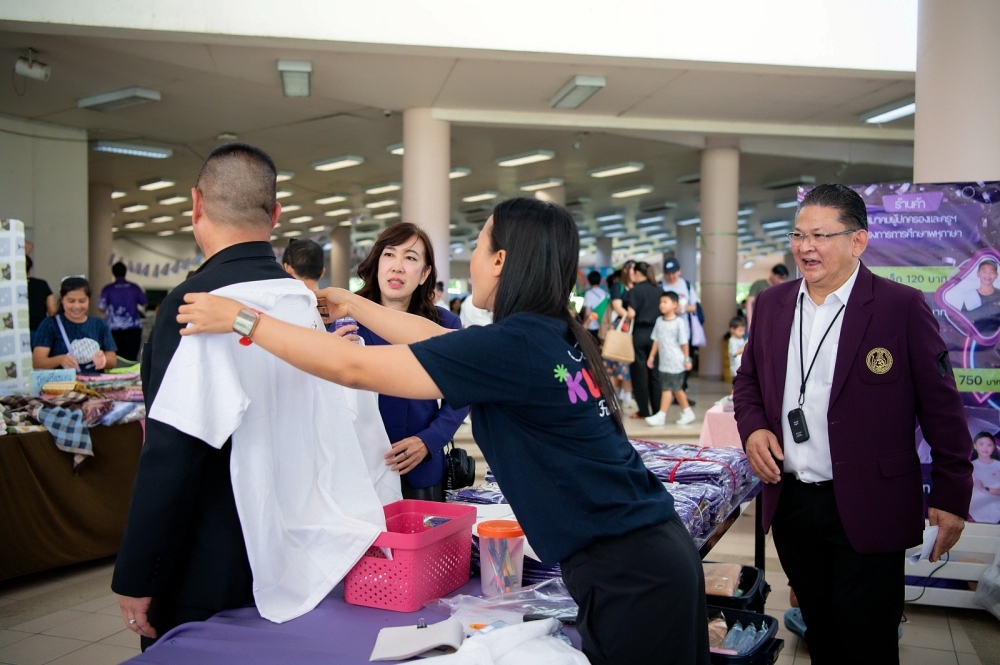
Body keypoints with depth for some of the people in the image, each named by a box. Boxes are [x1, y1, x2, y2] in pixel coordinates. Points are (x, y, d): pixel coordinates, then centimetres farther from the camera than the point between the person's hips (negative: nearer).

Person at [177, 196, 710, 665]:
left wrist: (240, 318, -5)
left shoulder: (514, 345, -20)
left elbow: (353, 369, -15)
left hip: (627, 574, -8)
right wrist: (350, 304, 28)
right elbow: (437, 339, 19)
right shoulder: (556, 335, 6)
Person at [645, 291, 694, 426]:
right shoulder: (659, 321, 9)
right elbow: (656, 340, 13)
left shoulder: (679, 322, -9)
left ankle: (661, 415, -2)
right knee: (676, 388, 15)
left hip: (675, 362, -7)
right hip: (664, 361, 7)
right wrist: (651, 356, 11)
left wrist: (687, 359, -5)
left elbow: (684, 343, -7)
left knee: (667, 388, -6)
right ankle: (687, 412, 27)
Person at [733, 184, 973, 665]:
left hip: (867, 511, -4)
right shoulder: (771, 304, 5)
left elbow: (941, 406, -7)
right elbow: (748, 379, 16)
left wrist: (951, 495, -6)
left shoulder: (902, 306, -10)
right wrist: (752, 428, -3)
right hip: (790, 502, 5)